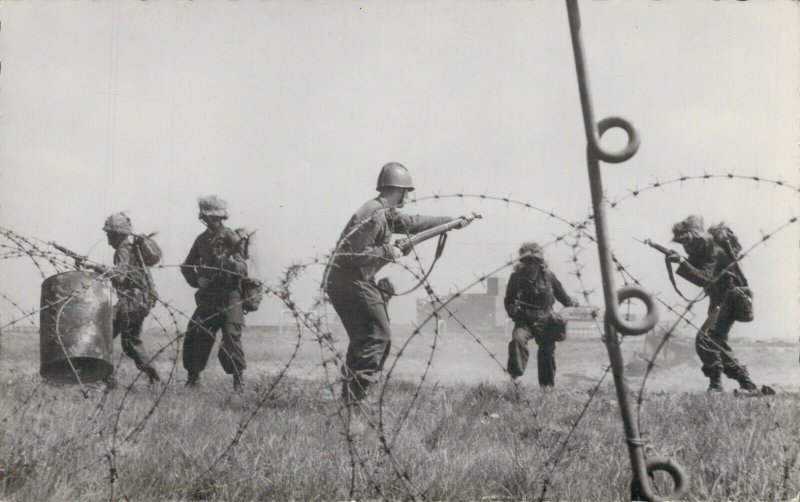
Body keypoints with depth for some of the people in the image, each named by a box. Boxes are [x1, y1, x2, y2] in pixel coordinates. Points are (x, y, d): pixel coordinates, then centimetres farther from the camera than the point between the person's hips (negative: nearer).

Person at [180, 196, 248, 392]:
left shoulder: (231, 239, -6)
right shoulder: (202, 240, 9)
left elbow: (244, 270, -11)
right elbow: (187, 267, 16)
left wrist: (231, 263, -31)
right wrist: (197, 280, -2)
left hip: (230, 296, -5)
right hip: (208, 297, 5)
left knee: (231, 337, -12)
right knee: (194, 335, 1)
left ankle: (239, 379, -1)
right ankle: (193, 376, 15)